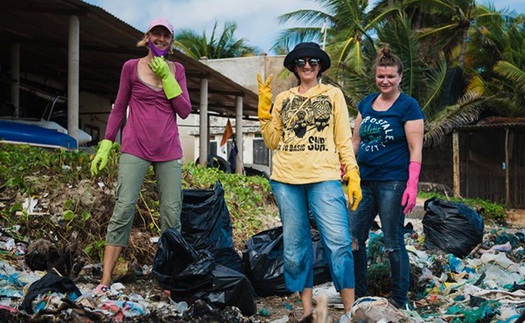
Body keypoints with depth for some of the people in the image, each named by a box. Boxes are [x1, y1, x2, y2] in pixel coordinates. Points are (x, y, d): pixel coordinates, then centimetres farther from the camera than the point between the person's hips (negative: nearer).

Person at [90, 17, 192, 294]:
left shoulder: (176, 70, 10)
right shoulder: (131, 67, 5)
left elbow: (184, 111, 2)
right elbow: (119, 108, 10)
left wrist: (166, 77, -6)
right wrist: (105, 145, 4)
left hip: (168, 150, 2)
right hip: (135, 147, -2)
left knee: (172, 213, 0)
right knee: (124, 207, -11)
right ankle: (105, 280, -9)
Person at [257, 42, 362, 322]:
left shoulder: (333, 94, 10)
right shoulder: (283, 99, 15)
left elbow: (344, 139, 6)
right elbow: (273, 141, 12)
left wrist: (353, 176, -3)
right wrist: (264, 107, 3)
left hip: (324, 178, -3)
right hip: (287, 180, 3)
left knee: (338, 243, -11)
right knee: (295, 246, 6)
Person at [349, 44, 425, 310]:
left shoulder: (408, 106, -4)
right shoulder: (366, 103, 12)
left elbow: (415, 150, -8)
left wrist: (412, 185, -16)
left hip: (392, 183, -6)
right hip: (364, 180, 6)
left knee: (393, 243, 0)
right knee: (353, 239, 7)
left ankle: (399, 301, 13)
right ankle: (357, 295, 22)